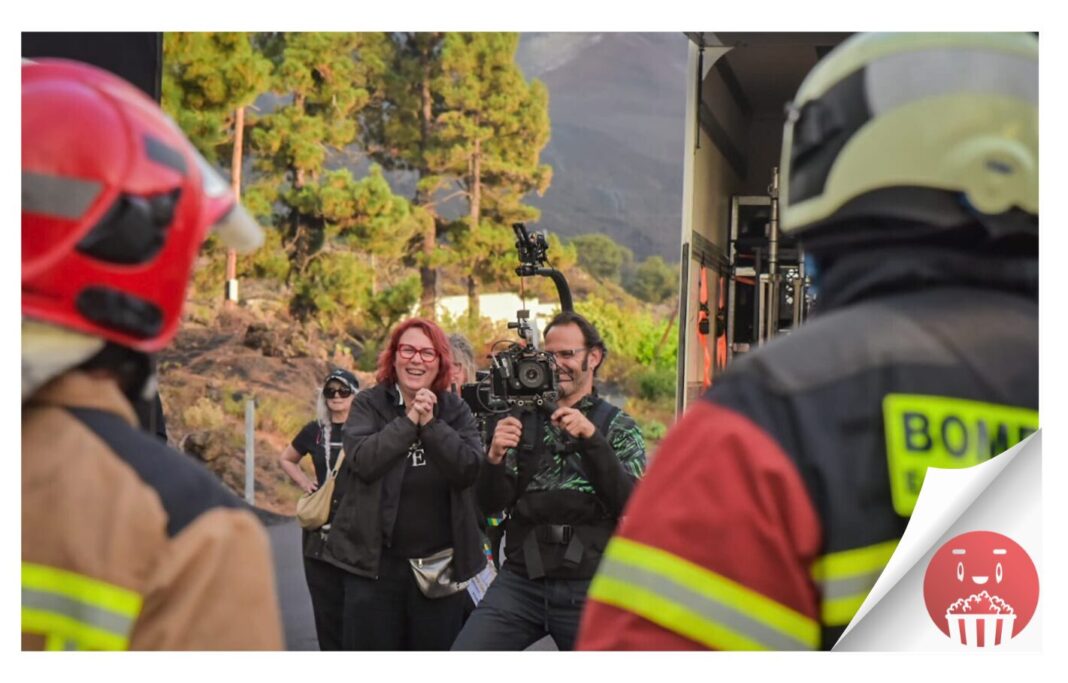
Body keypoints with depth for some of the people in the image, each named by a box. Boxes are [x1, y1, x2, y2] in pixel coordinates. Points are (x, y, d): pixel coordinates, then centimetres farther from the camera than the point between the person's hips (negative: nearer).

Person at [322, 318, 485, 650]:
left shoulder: (455, 410, 4)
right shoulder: (369, 404, 0)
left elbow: (470, 469, -10)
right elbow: (363, 461, -17)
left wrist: (430, 423, -17)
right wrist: (409, 419, -18)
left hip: (439, 564, 2)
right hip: (375, 561, -2)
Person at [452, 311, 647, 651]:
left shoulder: (619, 427, 5)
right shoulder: (522, 420, 11)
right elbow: (490, 504, 5)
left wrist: (592, 439, -20)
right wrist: (494, 458, -16)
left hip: (588, 588, -1)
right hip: (520, 581, 1)